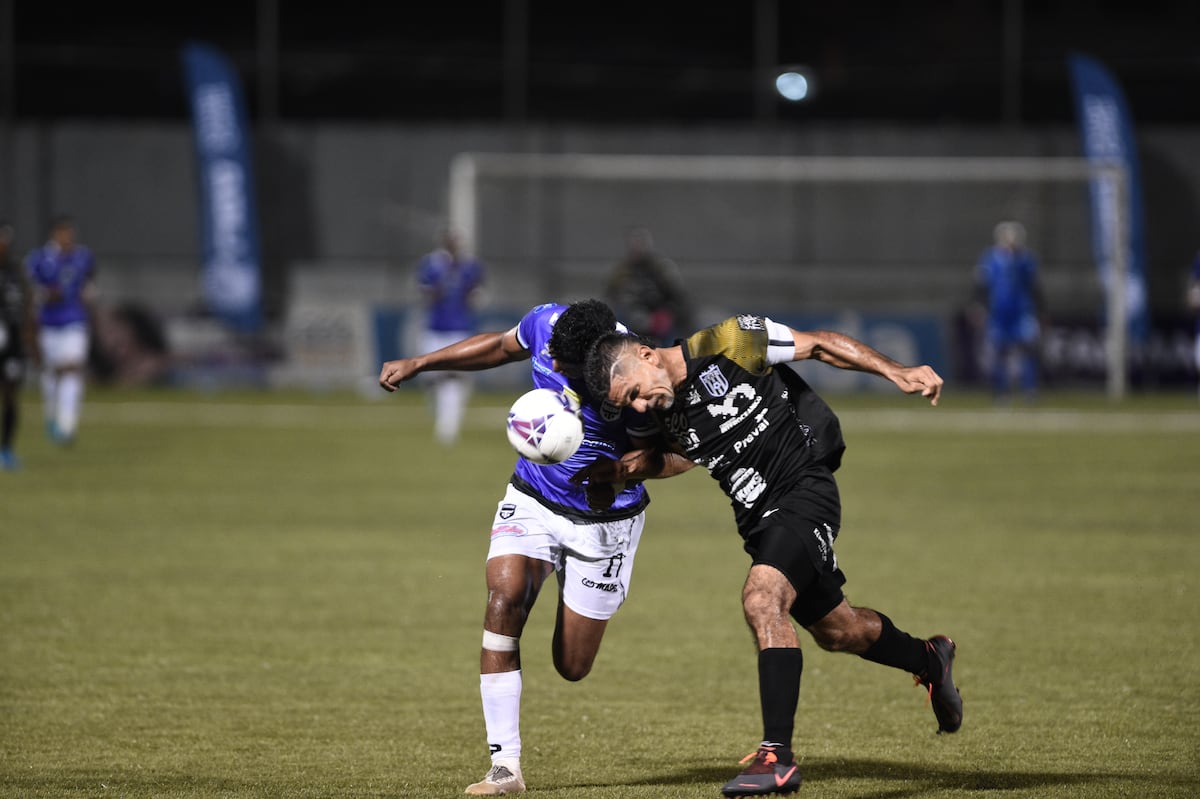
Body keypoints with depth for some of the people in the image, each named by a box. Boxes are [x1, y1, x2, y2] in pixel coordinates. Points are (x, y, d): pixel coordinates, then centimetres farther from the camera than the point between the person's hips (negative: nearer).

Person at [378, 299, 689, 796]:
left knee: (571, 667, 3)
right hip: (532, 499, 3)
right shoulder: (545, 324, -16)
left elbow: (654, 454, -15)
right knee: (504, 600, -23)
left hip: (603, 519, -3)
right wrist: (419, 364, 7)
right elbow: (503, 347, 7)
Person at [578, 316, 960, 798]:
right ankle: (929, 662, 49)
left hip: (804, 491, -8)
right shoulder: (662, 414, 3)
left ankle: (777, 756, -29)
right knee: (835, 630, 19)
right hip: (758, 518, 8)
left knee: (762, 599, -27)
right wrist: (621, 470, 6)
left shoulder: (727, 344, -17)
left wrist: (896, 373, -17)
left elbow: (820, 344, -10)